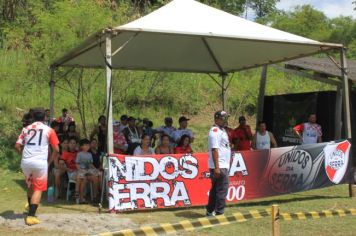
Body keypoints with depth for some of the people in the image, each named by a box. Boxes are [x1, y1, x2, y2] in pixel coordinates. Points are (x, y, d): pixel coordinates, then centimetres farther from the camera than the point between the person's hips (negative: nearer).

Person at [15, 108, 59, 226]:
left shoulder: (26, 129, 12)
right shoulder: (49, 130, 4)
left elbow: (17, 146, 6)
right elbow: (56, 150, 2)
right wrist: (50, 161, 16)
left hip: (25, 162, 3)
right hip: (40, 162, -3)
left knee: (30, 186, 26)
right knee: (38, 189, 5)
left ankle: (31, 208, 42)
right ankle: (31, 216, -7)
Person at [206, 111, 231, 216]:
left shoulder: (222, 130, 17)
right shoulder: (215, 131, -14)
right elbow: (214, 149, -20)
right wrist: (216, 167, -24)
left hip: (223, 165, 10)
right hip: (219, 167, -10)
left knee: (215, 189, 15)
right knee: (222, 189, -7)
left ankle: (210, 211, 22)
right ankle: (219, 212, -2)